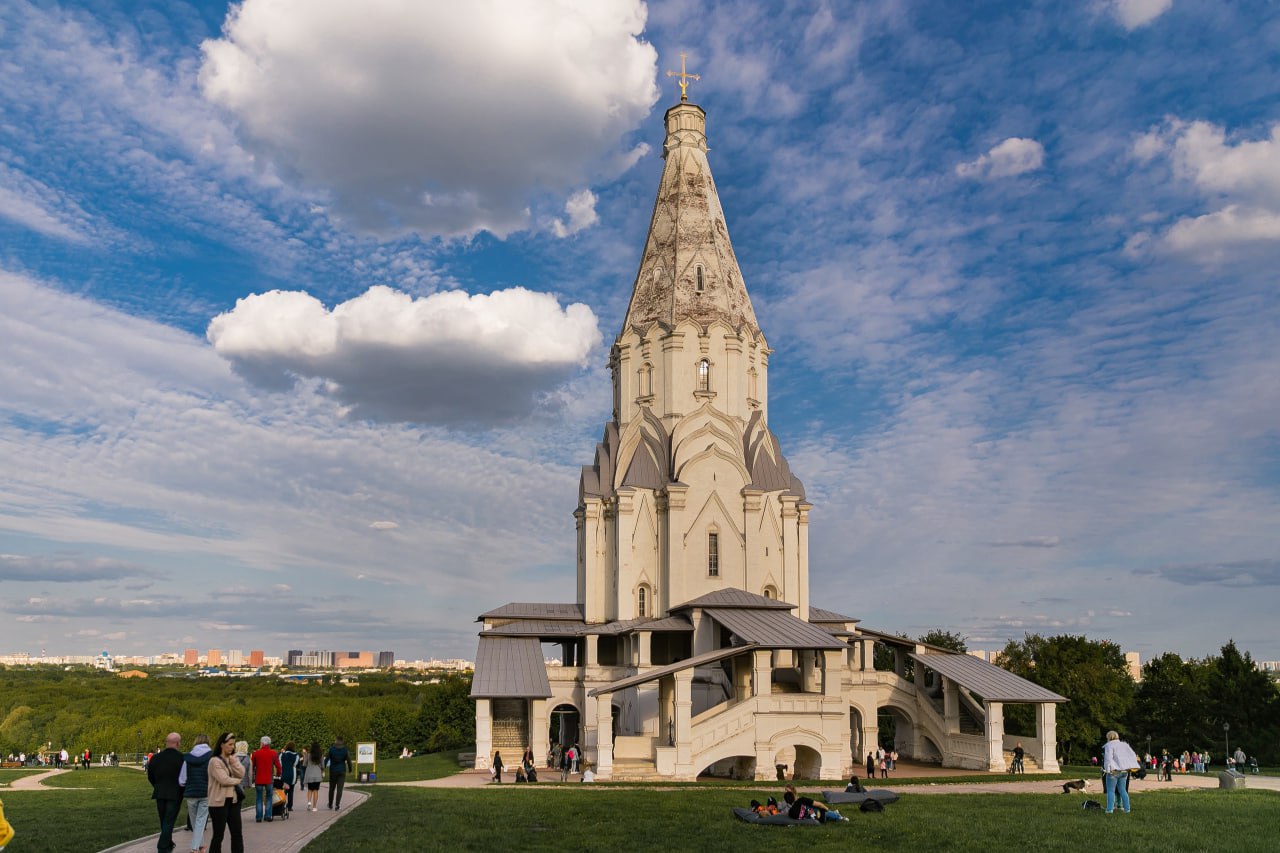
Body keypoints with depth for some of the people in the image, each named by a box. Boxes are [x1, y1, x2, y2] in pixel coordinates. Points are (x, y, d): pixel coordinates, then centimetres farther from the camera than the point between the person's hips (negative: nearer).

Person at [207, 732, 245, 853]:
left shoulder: (233, 759, 12)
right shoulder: (215, 761, -11)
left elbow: (241, 774, -2)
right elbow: (224, 780, -20)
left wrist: (232, 760, -10)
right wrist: (237, 781, -3)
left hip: (233, 800, 7)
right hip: (219, 802, -7)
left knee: (237, 833, 7)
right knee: (218, 835, 1)